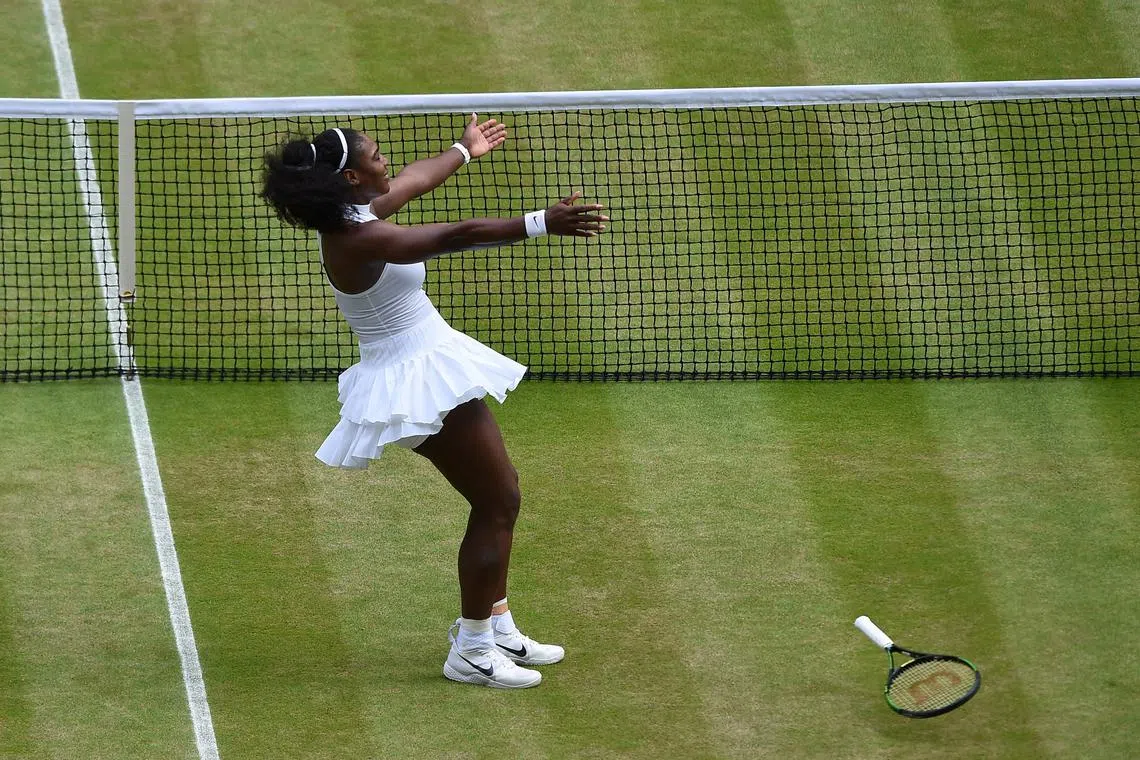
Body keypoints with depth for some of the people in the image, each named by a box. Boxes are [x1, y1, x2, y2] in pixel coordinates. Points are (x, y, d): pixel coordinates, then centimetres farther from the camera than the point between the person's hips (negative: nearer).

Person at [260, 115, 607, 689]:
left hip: (430, 363, 11)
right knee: (497, 505, -5)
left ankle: (496, 626, 25)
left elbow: (415, 179, 25)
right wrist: (543, 223, -42)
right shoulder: (361, 240, -27)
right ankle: (472, 652, 4)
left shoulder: (351, 214, 4)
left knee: (499, 495, 16)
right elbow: (459, 236, -36)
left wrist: (465, 150, 43)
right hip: (420, 381, -11)